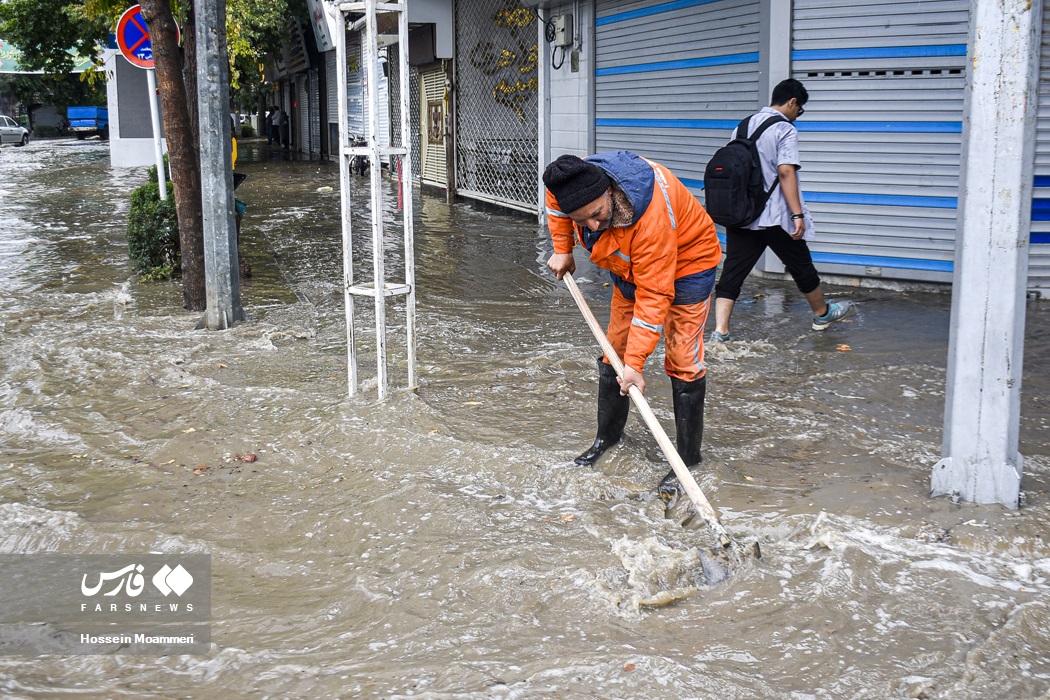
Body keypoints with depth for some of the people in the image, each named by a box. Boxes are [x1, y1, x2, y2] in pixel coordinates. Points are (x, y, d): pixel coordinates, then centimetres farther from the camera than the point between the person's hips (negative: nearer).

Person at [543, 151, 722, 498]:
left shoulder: (652, 215, -43)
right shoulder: (575, 184, -25)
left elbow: (654, 295, -37)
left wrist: (635, 363, -35)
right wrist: (563, 251, 2)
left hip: (685, 263, -7)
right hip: (630, 264, 7)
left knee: (683, 362, -11)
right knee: (614, 351, 10)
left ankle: (688, 459, -2)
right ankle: (608, 436, 26)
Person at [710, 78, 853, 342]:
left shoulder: (743, 127, 13)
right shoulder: (785, 130, -9)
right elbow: (785, 172, -20)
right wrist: (798, 215, -20)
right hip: (774, 217, -6)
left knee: (733, 271, 1)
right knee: (801, 267, 14)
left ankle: (720, 330, -11)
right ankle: (822, 314, 34)